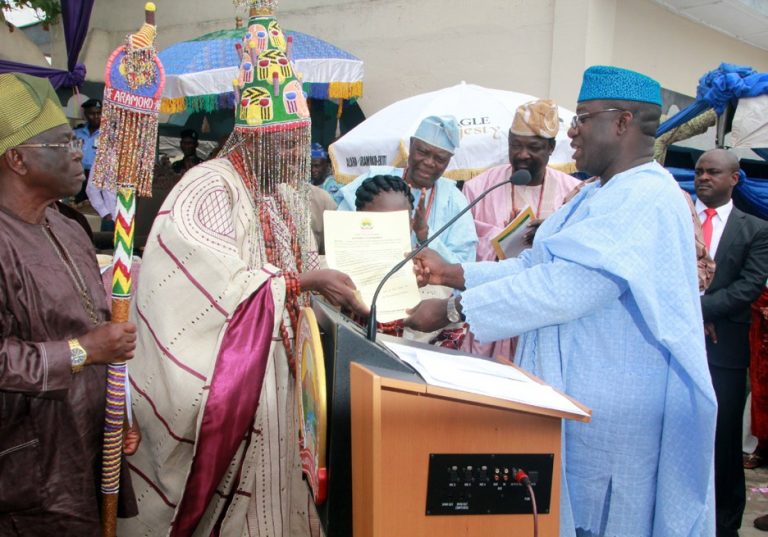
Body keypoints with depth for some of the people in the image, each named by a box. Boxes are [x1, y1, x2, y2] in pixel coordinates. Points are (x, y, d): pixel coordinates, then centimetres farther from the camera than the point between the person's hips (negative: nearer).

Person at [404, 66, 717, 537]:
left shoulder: (647, 200, -21)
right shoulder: (599, 196, 14)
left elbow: (564, 286, -29)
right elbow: (538, 266, 13)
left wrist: (452, 309, -24)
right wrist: (454, 274, 4)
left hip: (615, 410, -9)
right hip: (576, 393, 9)